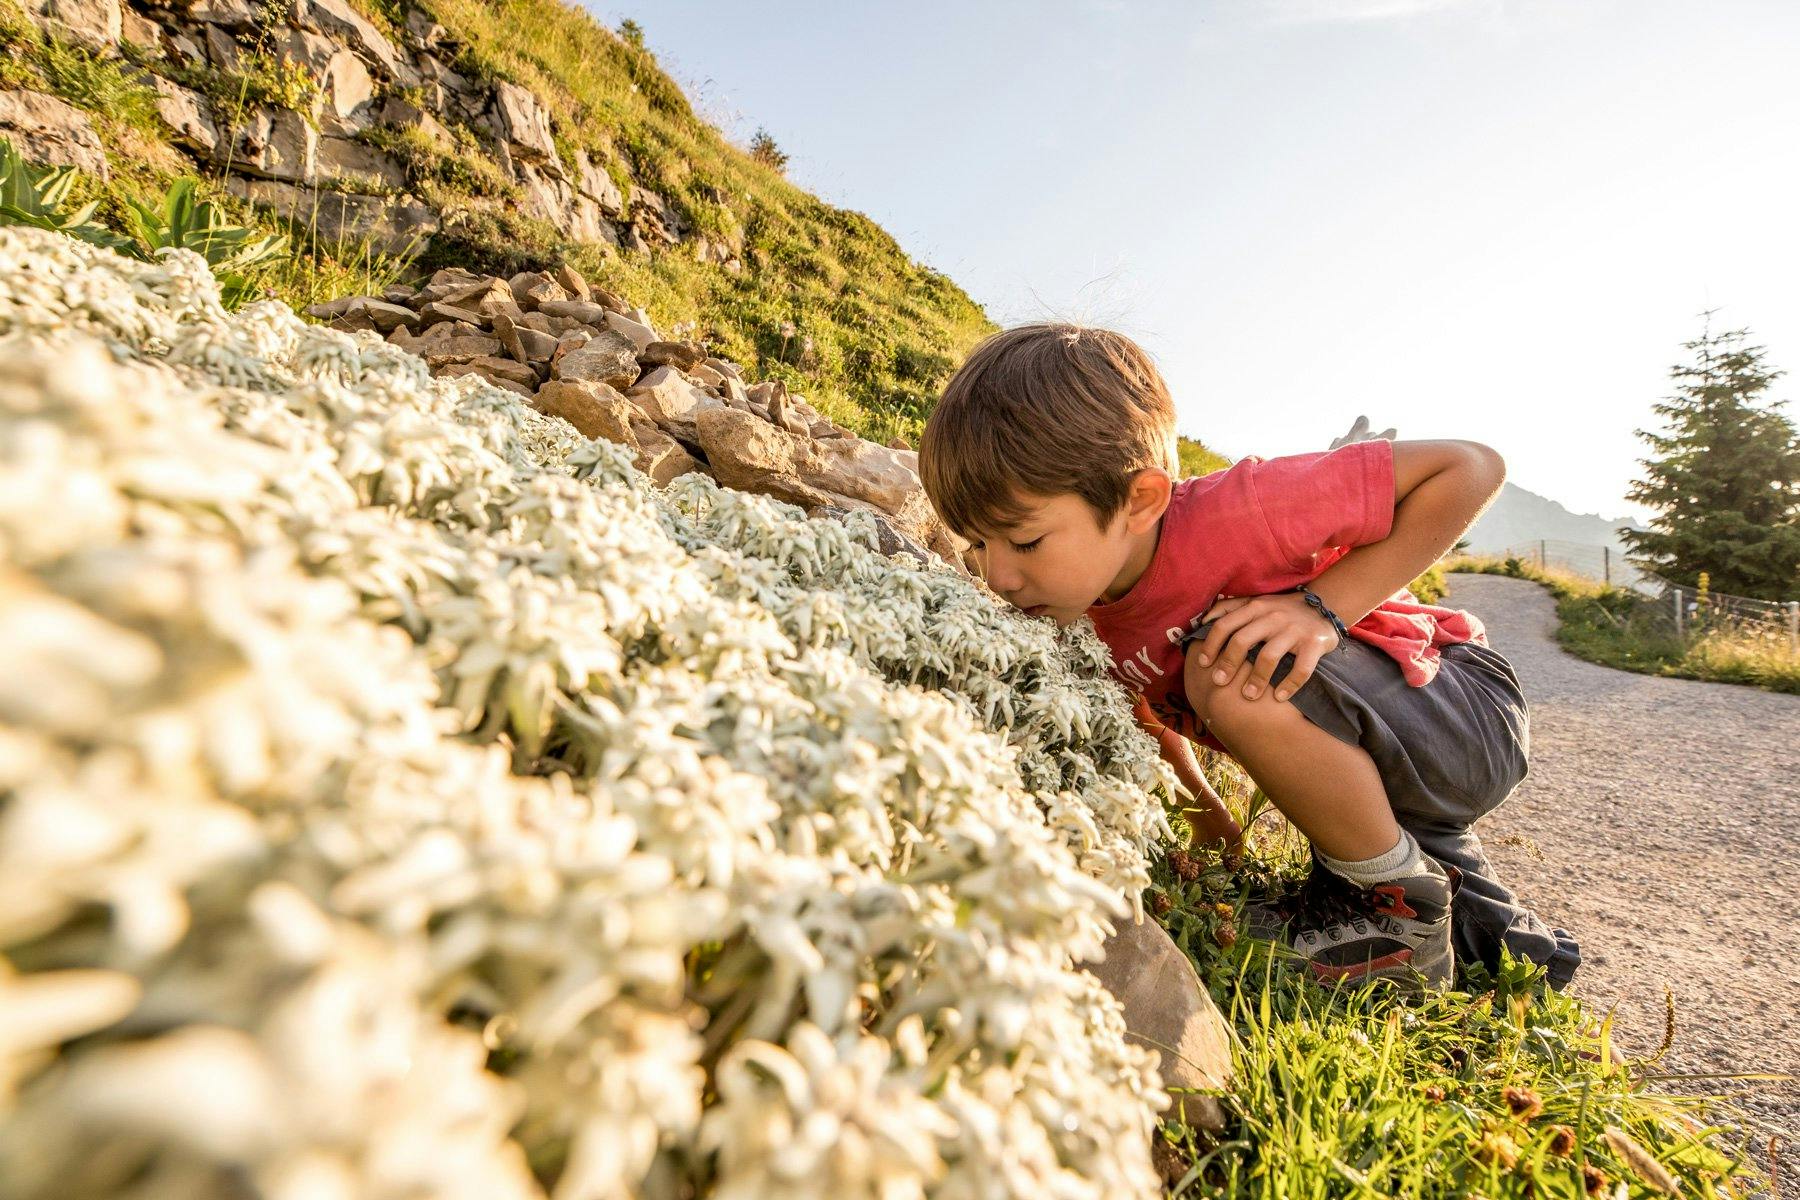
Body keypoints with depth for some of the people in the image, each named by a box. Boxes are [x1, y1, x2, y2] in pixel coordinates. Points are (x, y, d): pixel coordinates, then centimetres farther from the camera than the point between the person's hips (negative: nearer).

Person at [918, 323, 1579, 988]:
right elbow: (1141, 710, 9)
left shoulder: (1234, 514, -31)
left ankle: (1397, 904, -4)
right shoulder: (1075, 612, -10)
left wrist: (1322, 608, -30)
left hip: (1473, 716, -7)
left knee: (1235, 671, -29)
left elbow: (1473, 466, -23)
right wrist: (1209, 819, 4)